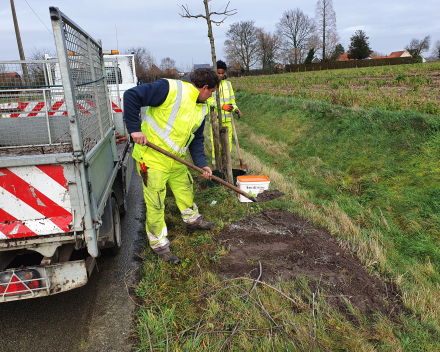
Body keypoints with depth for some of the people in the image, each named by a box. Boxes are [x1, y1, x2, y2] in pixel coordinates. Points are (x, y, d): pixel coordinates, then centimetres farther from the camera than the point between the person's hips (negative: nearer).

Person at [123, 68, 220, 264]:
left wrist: (202, 163, 2)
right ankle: (159, 244, 21)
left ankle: (192, 220, 51)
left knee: (185, 189, 25)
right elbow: (131, 95, -25)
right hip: (152, 159, -8)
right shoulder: (171, 89, -22)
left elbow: (197, 139, 13)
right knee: (155, 204, 2)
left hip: (177, 160, 8)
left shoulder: (202, 108, 6)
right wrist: (135, 129, -27)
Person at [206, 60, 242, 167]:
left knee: (228, 139, 7)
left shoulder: (228, 84, 13)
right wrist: (222, 106, -25)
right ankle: (215, 161, 7)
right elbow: (209, 100, -11)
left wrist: (235, 108, -1)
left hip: (227, 118, 4)